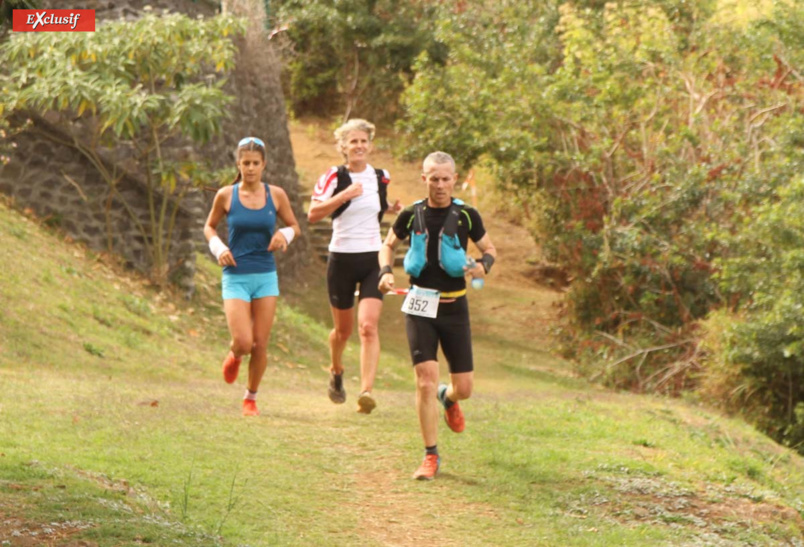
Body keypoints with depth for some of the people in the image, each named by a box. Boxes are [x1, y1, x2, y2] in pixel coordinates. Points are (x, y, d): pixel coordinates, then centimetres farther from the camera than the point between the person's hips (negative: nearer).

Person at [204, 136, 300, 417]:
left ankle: (251, 397, 22)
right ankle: (234, 356, 25)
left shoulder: (276, 195, 0)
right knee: (243, 343, -13)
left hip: (266, 277, 2)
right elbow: (209, 227, 11)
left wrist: (284, 234, -11)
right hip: (236, 277, -2)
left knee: (261, 344, 2)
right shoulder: (226, 195, -3)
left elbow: (294, 226, 12)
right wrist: (218, 248, -8)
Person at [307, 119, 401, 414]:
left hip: (373, 259, 1)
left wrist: (391, 209, 6)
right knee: (343, 329, 12)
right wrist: (344, 194, -23)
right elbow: (313, 214, -15)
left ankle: (367, 391, -24)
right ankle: (336, 373, 43)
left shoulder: (380, 177, 6)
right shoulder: (334, 177, -5)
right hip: (342, 259, -1)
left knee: (368, 326, -17)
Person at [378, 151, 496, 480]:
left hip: (454, 307, 1)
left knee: (464, 388, 3)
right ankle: (431, 456, -2)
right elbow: (388, 245, 16)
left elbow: (490, 249, 11)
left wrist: (483, 266, -12)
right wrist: (386, 271, -4)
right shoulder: (411, 215, 0)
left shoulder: (466, 216, -2)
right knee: (425, 381, -12)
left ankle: (448, 398, 42)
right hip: (420, 306, -1)